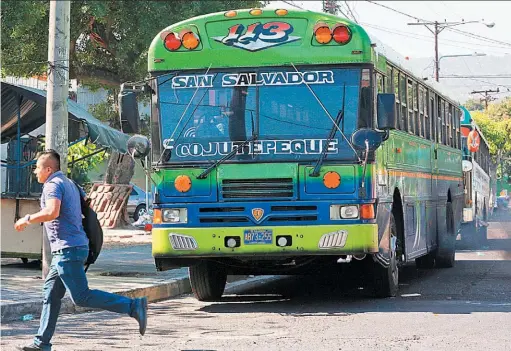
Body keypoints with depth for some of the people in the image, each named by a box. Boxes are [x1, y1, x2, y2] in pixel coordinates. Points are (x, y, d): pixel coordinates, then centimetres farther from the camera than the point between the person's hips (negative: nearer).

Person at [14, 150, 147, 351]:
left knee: (81, 297, -11)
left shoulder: (53, 185, -10)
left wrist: (27, 220, -15)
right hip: (69, 249, 10)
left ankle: (133, 306, -16)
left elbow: (52, 212, -27)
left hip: (67, 250, -10)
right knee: (51, 295, 11)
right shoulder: (69, 184, 19)